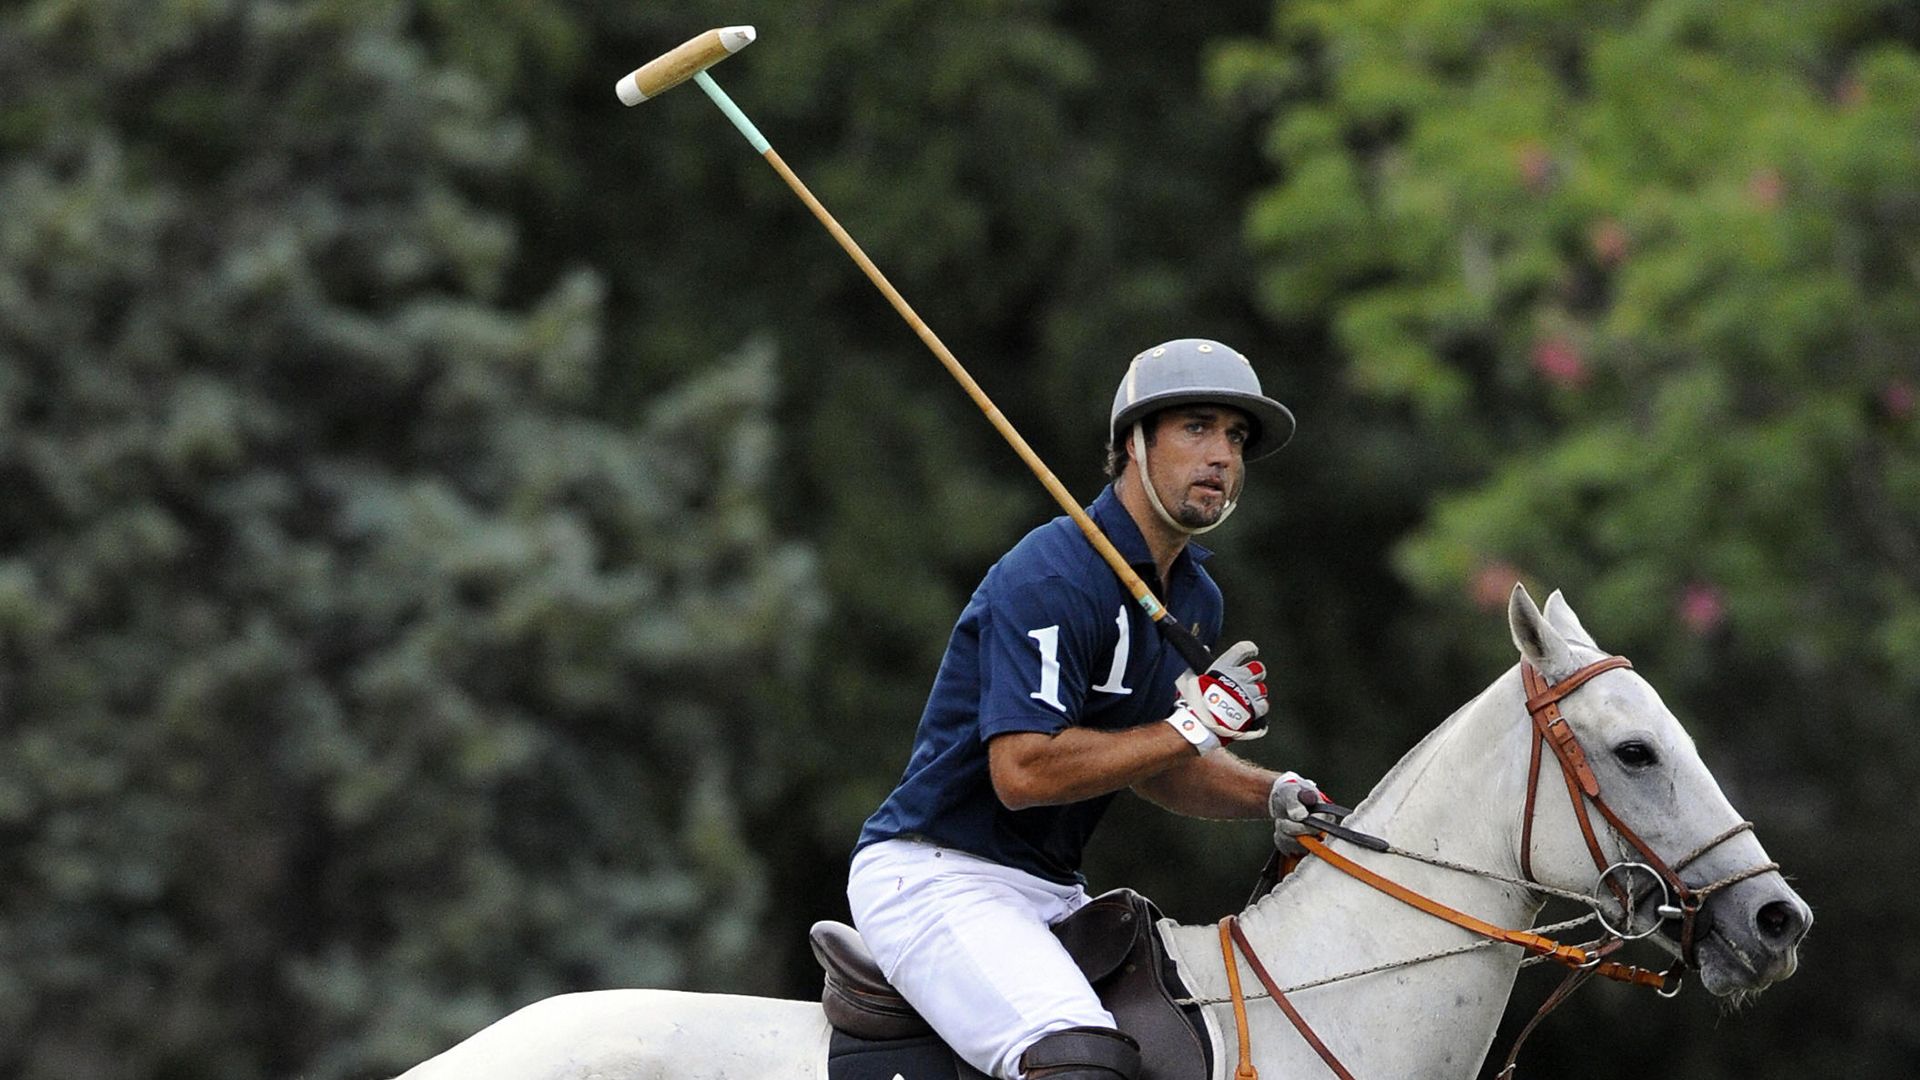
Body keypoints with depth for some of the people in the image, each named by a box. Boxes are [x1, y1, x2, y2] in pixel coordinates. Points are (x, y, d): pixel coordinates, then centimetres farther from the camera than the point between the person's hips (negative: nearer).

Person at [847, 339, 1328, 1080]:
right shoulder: (1052, 580, -18)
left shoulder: (1195, 599, 12)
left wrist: (1270, 796, 3)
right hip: (935, 875, -10)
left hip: (1048, 892, 10)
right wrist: (1194, 726, -20)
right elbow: (1023, 772, -26)